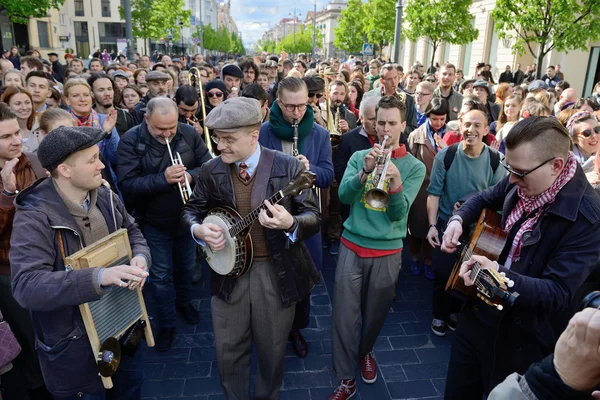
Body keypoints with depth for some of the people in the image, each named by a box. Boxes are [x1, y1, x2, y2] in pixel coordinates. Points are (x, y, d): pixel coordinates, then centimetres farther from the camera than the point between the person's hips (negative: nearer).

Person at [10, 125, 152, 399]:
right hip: (75, 344, -6)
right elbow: (26, 286, -33)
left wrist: (140, 257, -14)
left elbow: (132, 233, 9)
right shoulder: (34, 217, -25)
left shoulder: (105, 196, -4)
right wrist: (98, 277, -45)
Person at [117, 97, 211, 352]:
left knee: (186, 266, 22)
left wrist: (191, 176, -28)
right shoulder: (131, 141, -17)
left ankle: (184, 302, 49)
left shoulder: (189, 134, -10)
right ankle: (167, 324, 28)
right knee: (161, 275, 9)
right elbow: (127, 184, -23)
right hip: (154, 223, -2)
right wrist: (163, 179, -35)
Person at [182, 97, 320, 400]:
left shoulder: (289, 167, -12)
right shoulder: (210, 170, -3)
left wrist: (290, 223, -33)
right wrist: (199, 229, -14)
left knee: (272, 350, 16)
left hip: (277, 273, -2)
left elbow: (314, 217, -11)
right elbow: (191, 210, 8)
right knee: (228, 349, 15)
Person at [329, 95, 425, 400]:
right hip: (352, 245, 1)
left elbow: (399, 213, -13)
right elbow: (344, 196, -12)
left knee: (375, 314, 15)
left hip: (387, 251, 0)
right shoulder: (359, 157, 3)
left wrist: (395, 182, -30)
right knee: (344, 316, 0)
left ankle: (365, 352, 44)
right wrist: (365, 171, -27)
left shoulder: (415, 166, -2)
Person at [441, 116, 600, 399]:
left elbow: (558, 293, -27)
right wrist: (458, 220, -6)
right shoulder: (522, 181, -6)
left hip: (523, 338, -6)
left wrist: (499, 274, -42)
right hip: (478, 312, 6)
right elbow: (485, 198, 15)